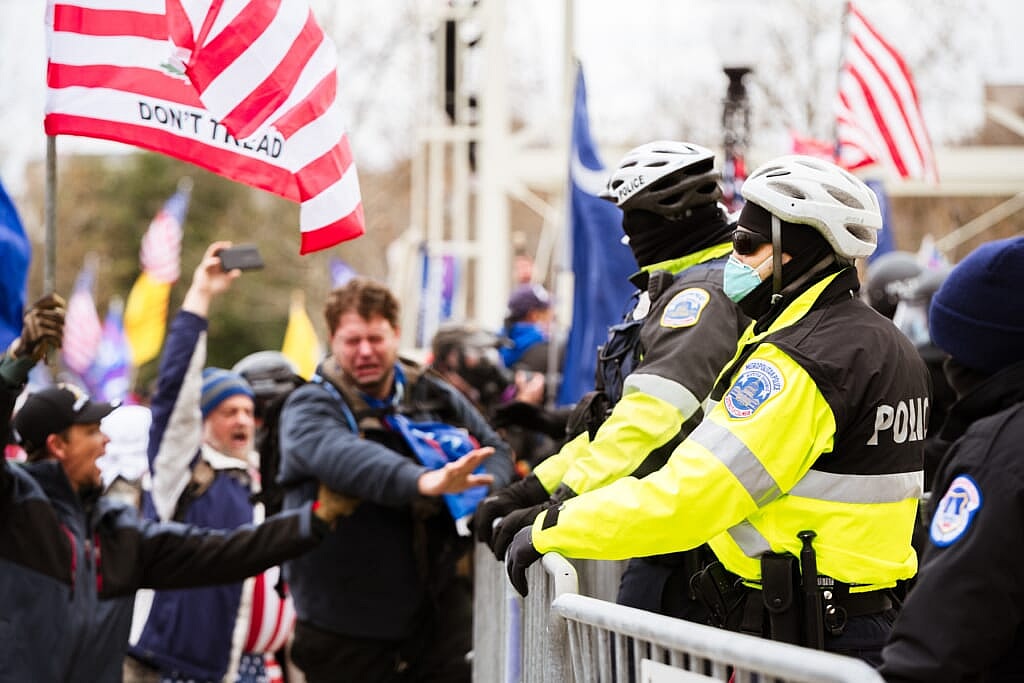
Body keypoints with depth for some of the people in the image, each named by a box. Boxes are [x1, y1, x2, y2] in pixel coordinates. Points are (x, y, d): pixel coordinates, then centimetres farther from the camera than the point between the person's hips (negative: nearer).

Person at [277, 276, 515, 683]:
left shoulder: (437, 398, 10)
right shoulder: (310, 408, -6)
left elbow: (496, 451, 22)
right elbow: (341, 455, -29)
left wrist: (483, 495, -4)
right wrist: (422, 481, -46)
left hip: (439, 612, 4)